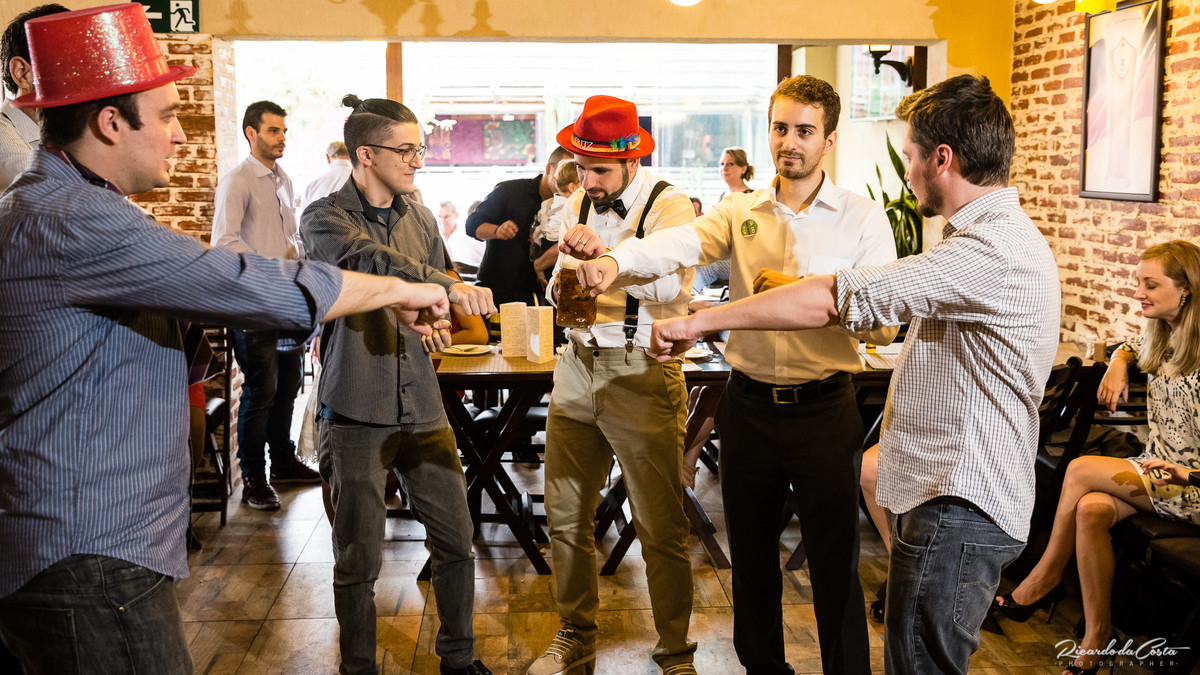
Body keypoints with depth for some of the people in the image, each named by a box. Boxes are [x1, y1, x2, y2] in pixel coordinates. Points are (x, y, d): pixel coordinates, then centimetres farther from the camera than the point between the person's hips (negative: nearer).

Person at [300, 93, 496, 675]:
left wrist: (440, 323, 4)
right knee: (358, 562, 5)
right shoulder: (325, 219, -7)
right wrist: (445, 286, -39)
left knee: (456, 541, 11)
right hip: (355, 414, -5)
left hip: (421, 408, 5)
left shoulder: (421, 220, 11)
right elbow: (371, 260, -30)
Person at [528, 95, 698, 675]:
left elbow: (669, 283, -24)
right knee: (566, 515, 11)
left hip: (642, 373, -6)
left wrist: (606, 254, -37)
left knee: (661, 528, 0)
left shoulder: (669, 204, -8)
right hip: (577, 367, 6)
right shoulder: (577, 205, 12)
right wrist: (561, 289, -4)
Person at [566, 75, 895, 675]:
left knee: (835, 566, 5)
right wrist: (614, 260, -33)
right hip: (748, 405, 3)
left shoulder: (863, 220, -3)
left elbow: (882, 324, -8)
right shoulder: (739, 212, 5)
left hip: (824, 408, -3)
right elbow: (681, 243, -14)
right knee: (750, 557, 17)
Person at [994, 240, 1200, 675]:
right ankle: (1097, 635, -15)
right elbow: (1131, 348, 32)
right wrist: (1118, 364, 10)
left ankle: (1045, 579, -4)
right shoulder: (1162, 336, 6)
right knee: (1091, 509, -23)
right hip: (1153, 468, 7)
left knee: (1080, 470, -22)